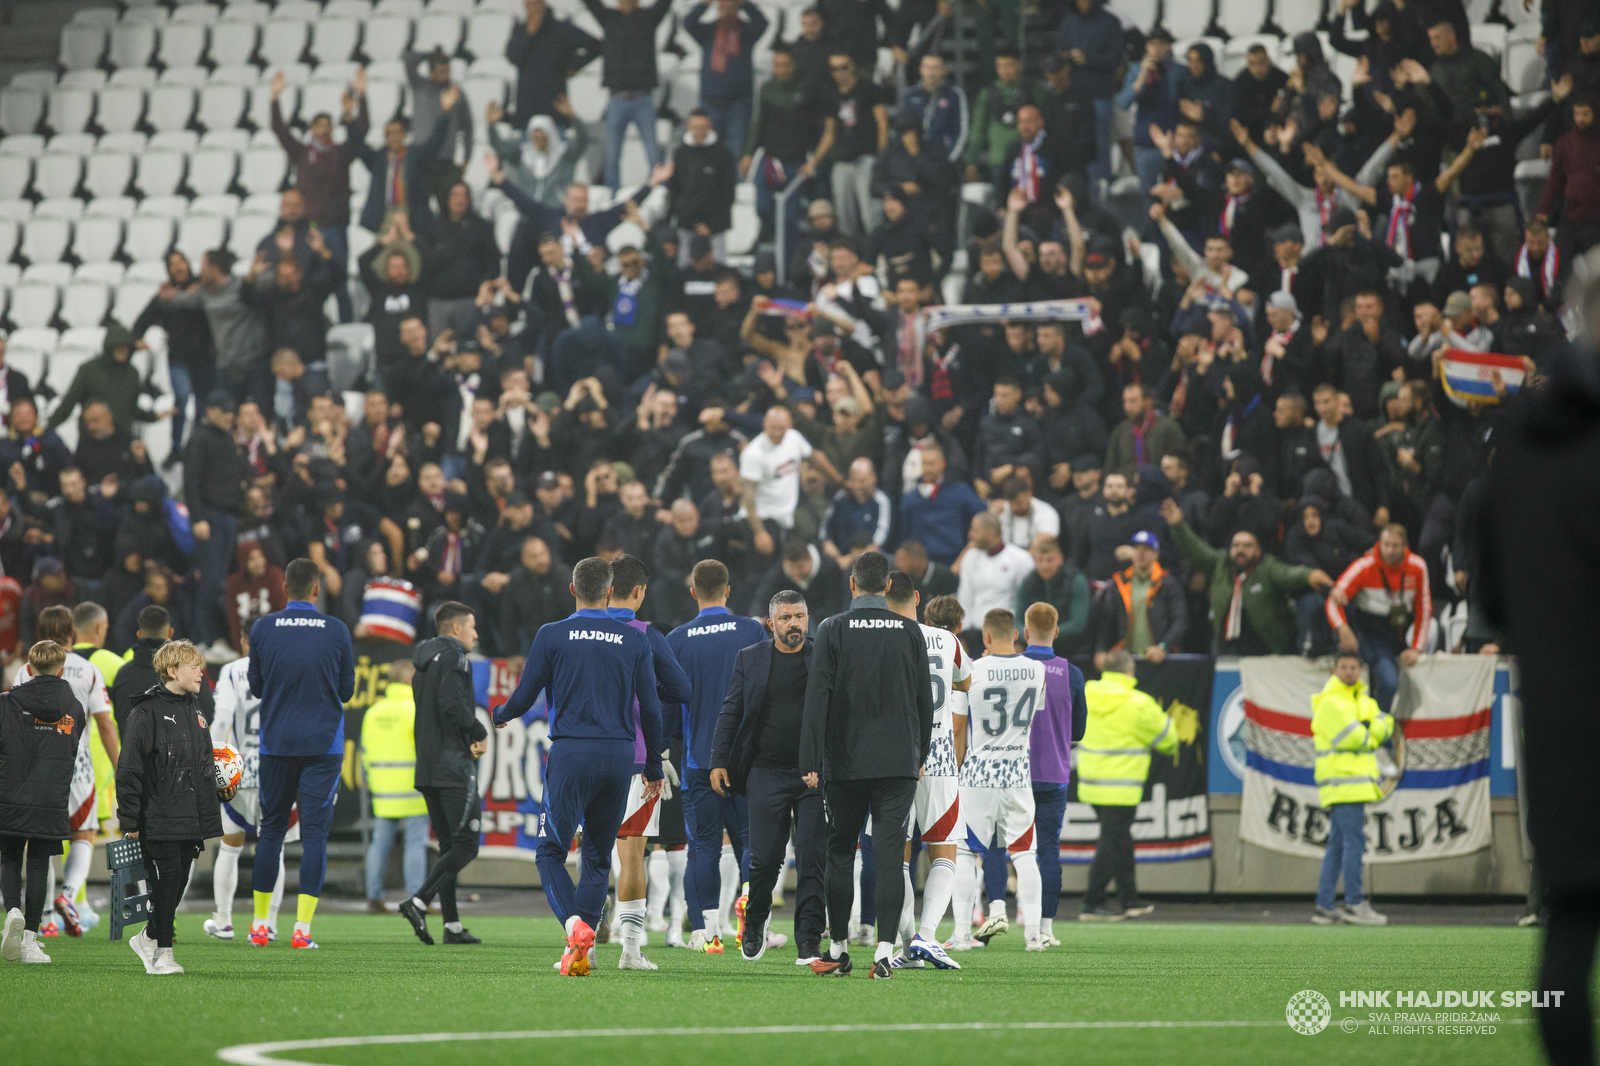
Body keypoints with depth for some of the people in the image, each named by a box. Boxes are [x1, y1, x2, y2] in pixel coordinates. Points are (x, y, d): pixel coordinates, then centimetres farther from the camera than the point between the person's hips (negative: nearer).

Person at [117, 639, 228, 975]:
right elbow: (129, 770, -10)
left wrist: (221, 791, 12)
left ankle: (148, 938, 25)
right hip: (161, 818, -7)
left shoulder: (194, 709, 15)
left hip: (193, 819, 7)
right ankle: (162, 953, 1)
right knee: (167, 878, -7)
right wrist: (130, 822, -12)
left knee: (179, 881, 8)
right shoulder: (147, 711, -9)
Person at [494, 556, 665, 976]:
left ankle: (575, 923, -23)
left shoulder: (552, 636, -1)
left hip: (570, 753, -3)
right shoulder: (634, 640, 5)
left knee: (551, 852, 2)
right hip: (619, 755, 3)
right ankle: (579, 954, 5)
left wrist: (499, 717, 25)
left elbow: (523, 699, 2)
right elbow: (650, 709, 7)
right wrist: (654, 767, 17)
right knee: (598, 857, 11)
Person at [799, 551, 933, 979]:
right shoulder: (910, 632, 3)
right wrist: (920, 756, 19)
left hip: (845, 762, -1)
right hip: (899, 762, 1)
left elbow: (817, 699, -8)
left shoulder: (832, 630, -3)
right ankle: (884, 951, -11)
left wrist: (810, 762, -7)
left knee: (840, 853, 11)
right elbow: (924, 699, 8)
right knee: (889, 855, -1)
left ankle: (838, 949, 15)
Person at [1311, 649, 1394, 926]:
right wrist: (1371, 738, 1)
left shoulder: (1362, 701, 19)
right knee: (1354, 842, -11)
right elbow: (1354, 739, -18)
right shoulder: (1330, 703, -10)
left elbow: (1384, 724, 7)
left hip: (1356, 785, 9)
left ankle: (1324, 907, 10)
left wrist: (1372, 731, -14)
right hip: (1342, 783, -9)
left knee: (1337, 846, 8)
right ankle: (1354, 904, -9)